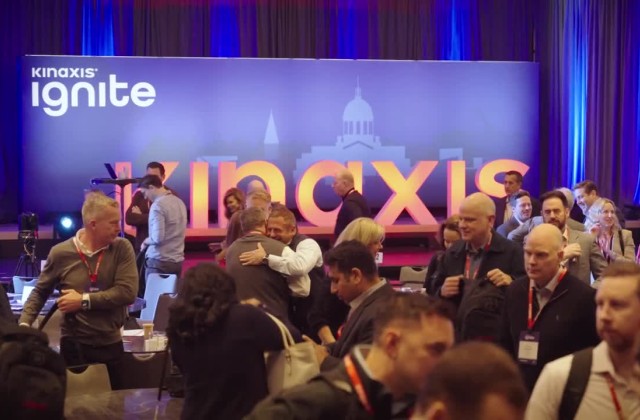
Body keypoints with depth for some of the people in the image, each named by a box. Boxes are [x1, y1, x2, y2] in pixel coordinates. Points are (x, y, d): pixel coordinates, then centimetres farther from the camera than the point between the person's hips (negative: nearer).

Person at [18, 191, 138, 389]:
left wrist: (84, 301, -15)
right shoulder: (61, 253, -5)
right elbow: (40, 292, 8)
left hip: (111, 345, 1)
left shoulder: (122, 248, -6)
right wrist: (24, 323, -6)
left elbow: (127, 292, -16)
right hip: (74, 346, -1)